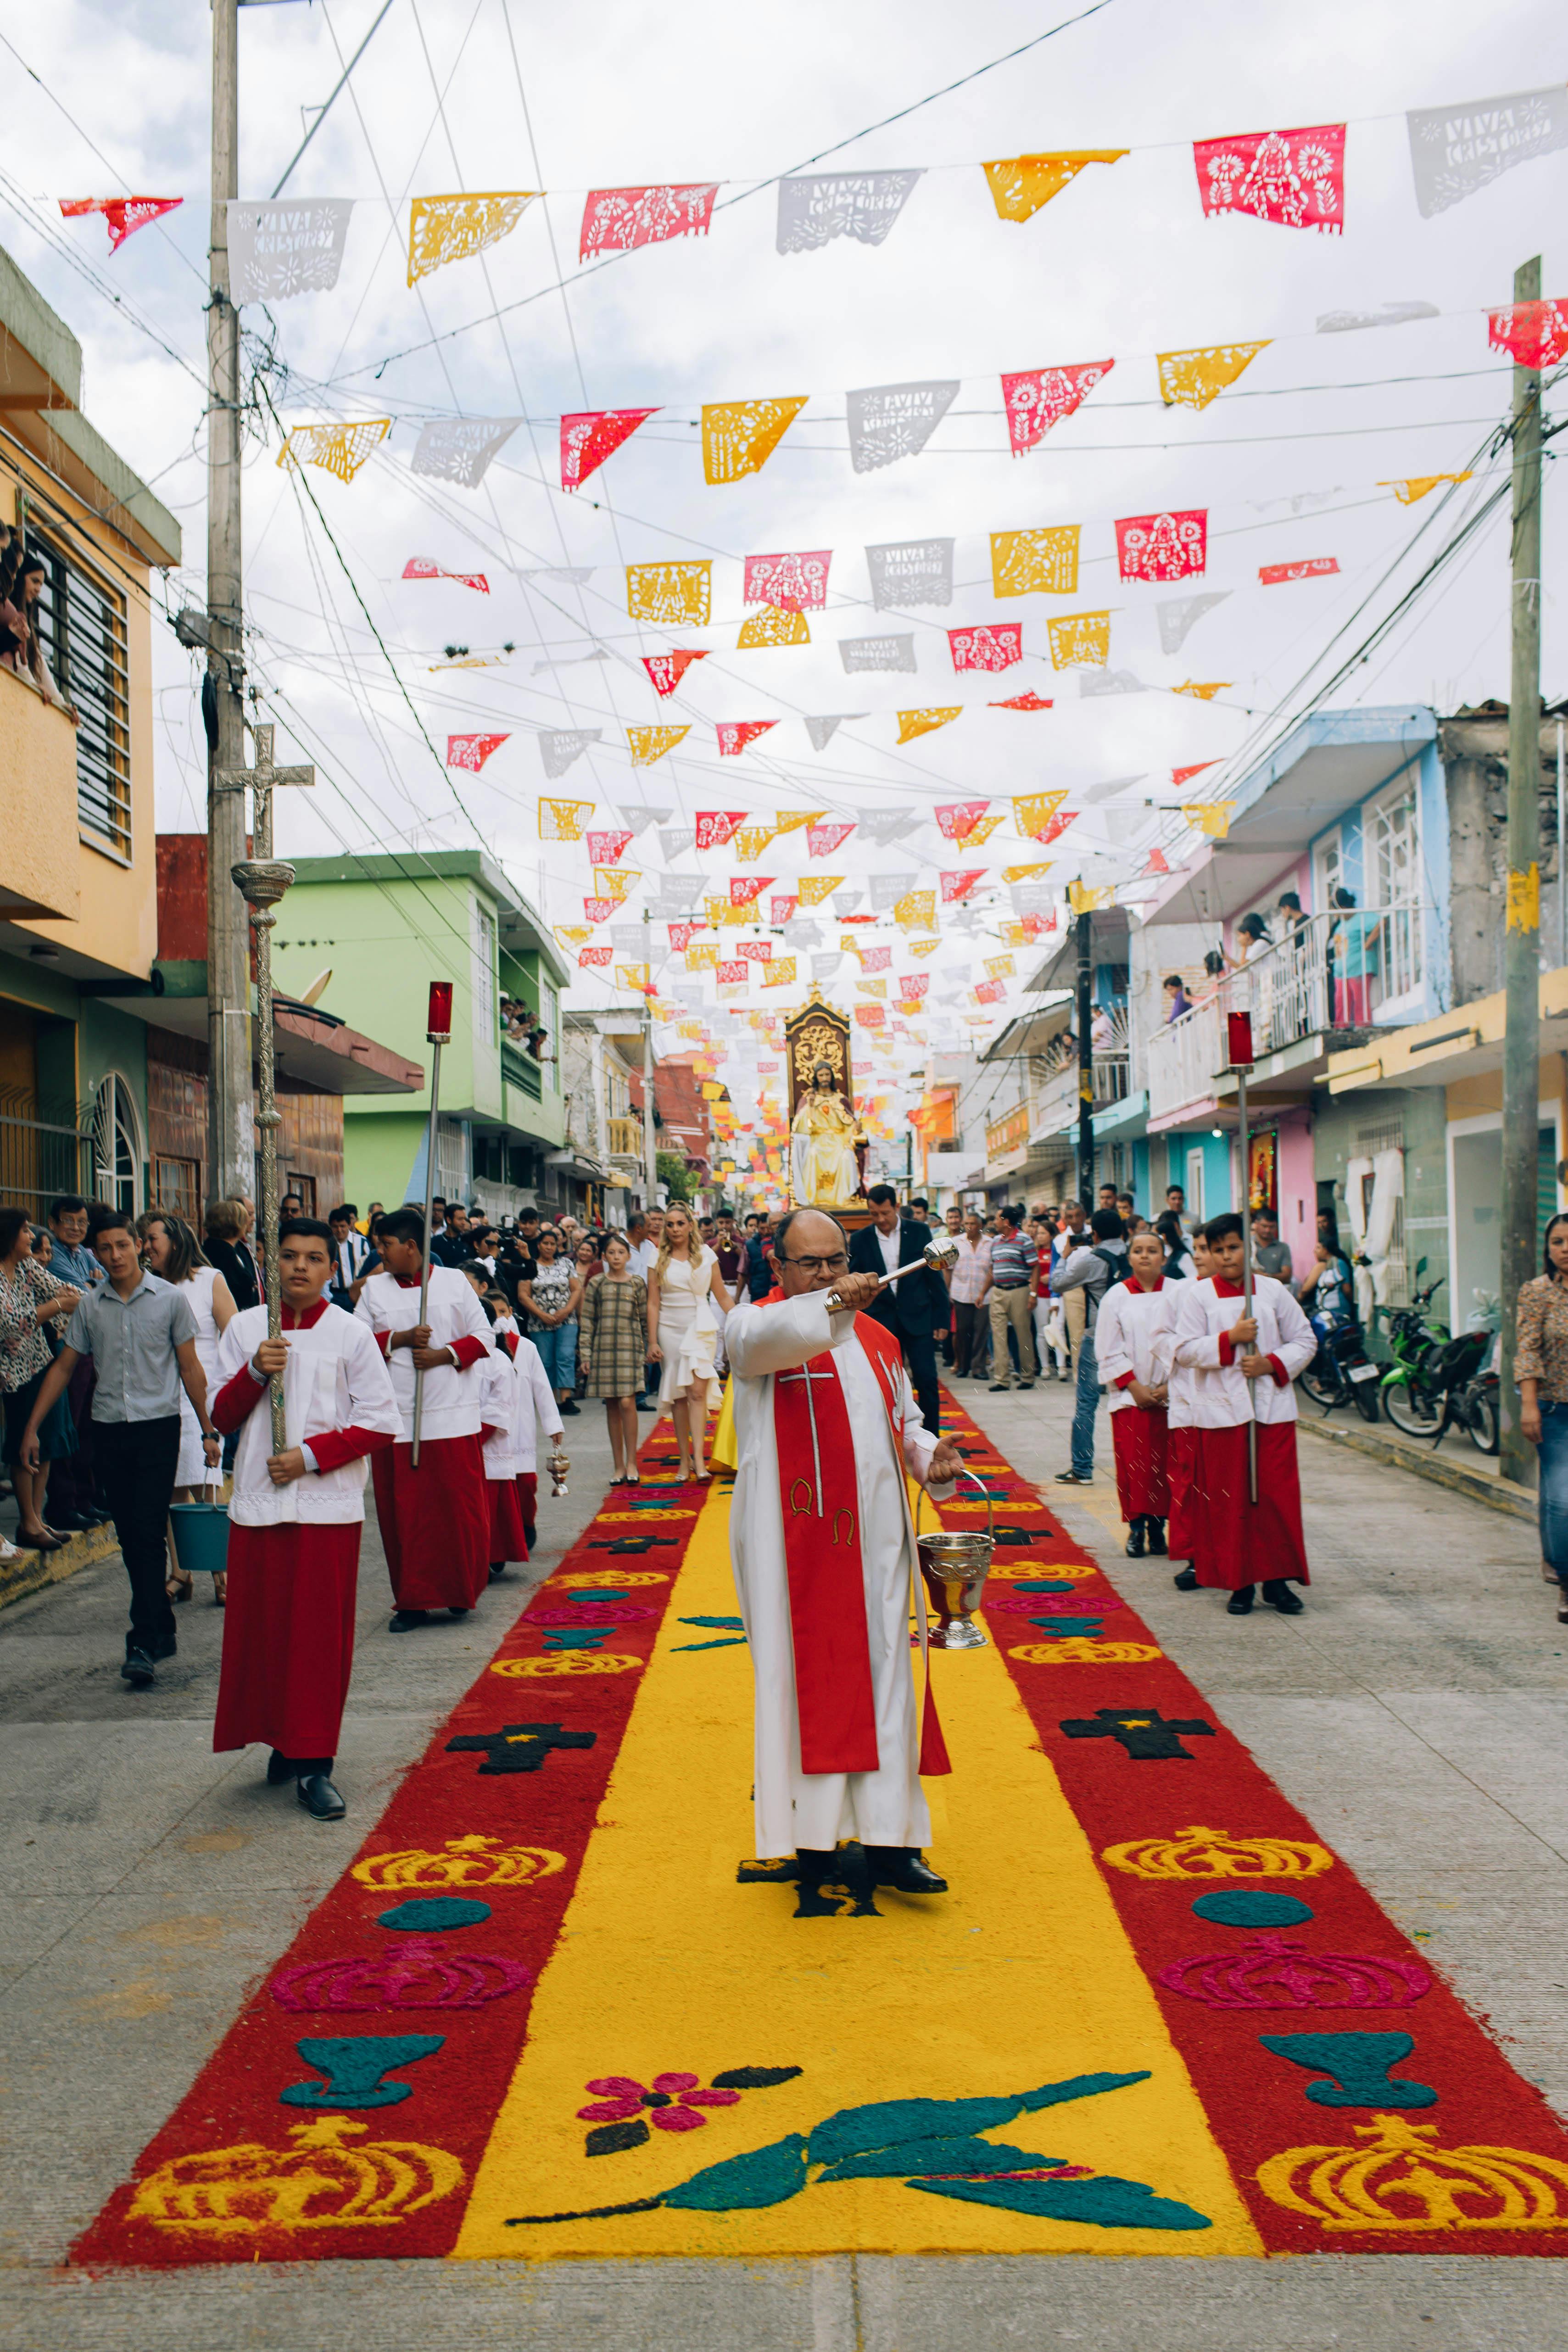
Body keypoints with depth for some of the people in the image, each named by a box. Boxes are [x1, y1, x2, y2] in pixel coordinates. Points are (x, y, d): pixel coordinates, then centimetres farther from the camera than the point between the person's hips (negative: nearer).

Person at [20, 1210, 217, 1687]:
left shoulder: (170, 1299, -1)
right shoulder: (89, 1307, 6)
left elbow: (189, 1367, 3)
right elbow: (63, 1367, 13)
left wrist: (209, 1430, 2)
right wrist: (32, 1427, 8)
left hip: (158, 1427, -4)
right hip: (108, 1431, 4)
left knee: (149, 1534, -10)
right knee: (130, 1538, 8)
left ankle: (144, 1643, -11)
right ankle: (163, 1630, 19)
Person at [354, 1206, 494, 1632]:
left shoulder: (454, 1282, 4)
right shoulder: (375, 1289, 10)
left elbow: (482, 1336, 3)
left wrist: (445, 1355, -12)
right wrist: (401, 1338, -9)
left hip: (451, 1415, -2)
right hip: (396, 1417, 2)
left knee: (459, 1505, 1)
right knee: (403, 1512, 2)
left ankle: (460, 1591, 18)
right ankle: (413, 1601, 11)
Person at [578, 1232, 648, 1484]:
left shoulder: (637, 1283, 6)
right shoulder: (596, 1284, 7)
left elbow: (646, 1319, 10)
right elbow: (588, 1321, 6)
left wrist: (650, 1348, 8)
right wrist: (586, 1353, 1)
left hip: (630, 1347, -1)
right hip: (604, 1348, 2)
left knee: (627, 1402, -13)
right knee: (611, 1406, 4)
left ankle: (631, 1463, -4)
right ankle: (619, 1466, 10)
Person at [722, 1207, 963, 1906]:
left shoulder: (877, 1339, 16)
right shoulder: (757, 1324, -1)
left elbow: (905, 1423, 21)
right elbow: (760, 1338, -27)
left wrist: (932, 1457, -1)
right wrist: (829, 1306, -44)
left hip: (872, 1539, 5)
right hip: (796, 1541, -5)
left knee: (884, 1678, 4)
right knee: (805, 1677, -1)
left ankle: (888, 1839, 10)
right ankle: (813, 1839, 9)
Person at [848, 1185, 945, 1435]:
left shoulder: (918, 1232, 0)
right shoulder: (861, 1239, 1)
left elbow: (934, 1274, 4)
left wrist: (941, 1316, 2)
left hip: (917, 1318, 0)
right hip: (881, 1319, 1)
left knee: (927, 1380, -3)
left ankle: (932, 1438, 6)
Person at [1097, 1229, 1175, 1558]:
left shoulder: (1177, 1295, -1)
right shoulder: (1116, 1297, 0)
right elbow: (1109, 1352, 1)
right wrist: (1135, 1387, -7)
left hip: (1170, 1394, 0)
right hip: (1129, 1395, 0)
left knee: (1165, 1463, 2)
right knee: (1133, 1463, -2)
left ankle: (1158, 1525, 13)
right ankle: (1136, 1527, 6)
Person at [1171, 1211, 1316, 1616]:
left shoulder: (1273, 1290, 6)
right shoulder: (1197, 1295, 2)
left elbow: (1304, 1341, 8)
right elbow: (1187, 1349, -4)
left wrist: (1272, 1364, -8)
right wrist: (1230, 1339, -16)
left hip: (1272, 1407, 1)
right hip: (1222, 1411, -1)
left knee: (1277, 1494, 0)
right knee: (1230, 1500, 2)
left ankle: (1277, 1579, 10)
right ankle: (1239, 1582, 11)